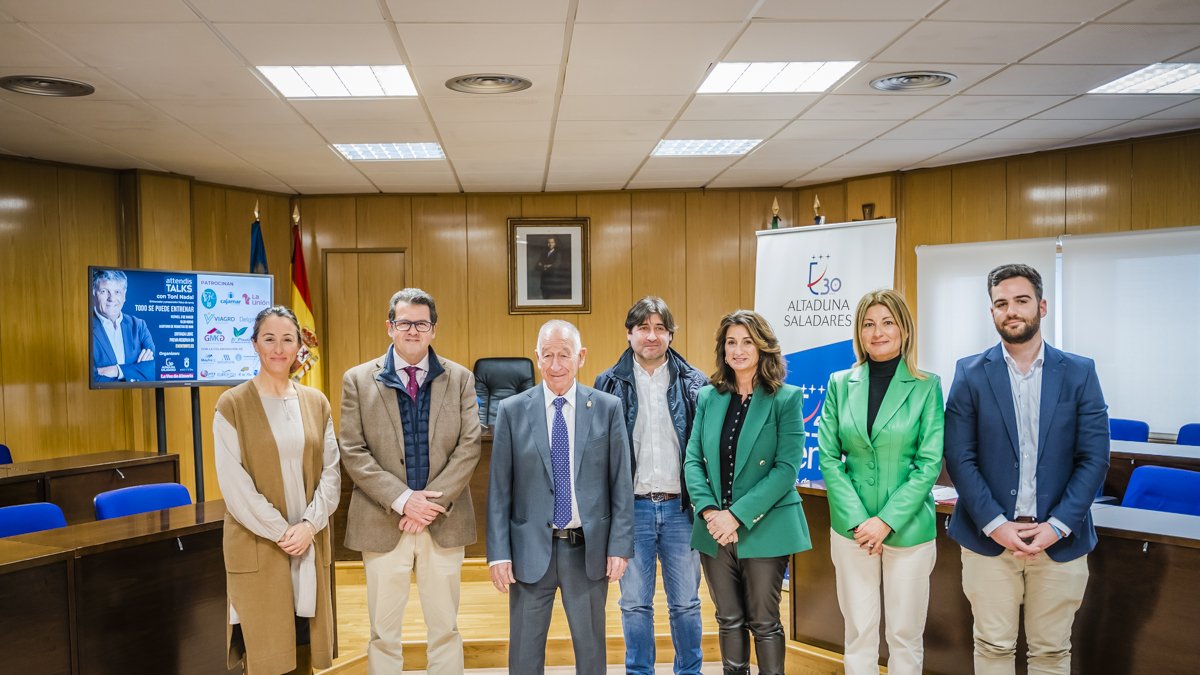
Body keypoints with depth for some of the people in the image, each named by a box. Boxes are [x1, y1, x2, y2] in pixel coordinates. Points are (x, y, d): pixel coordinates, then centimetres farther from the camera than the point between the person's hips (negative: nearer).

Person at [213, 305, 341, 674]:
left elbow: (331, 470, 4)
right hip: (257, 547, -3)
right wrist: (281, 532, -14)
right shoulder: (232, 404, -4)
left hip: (310, 545, 3)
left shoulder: (316, 402, 7)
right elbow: (234, 482, -10)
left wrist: (310, 524, -10)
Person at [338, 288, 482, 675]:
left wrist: (435, 501, -13)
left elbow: (469, 445, -3)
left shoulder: (459, 378, 5)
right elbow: (353, 452, -5)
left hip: (444, 522, 1)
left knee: (445, 629, 11)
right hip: (382, 523, 0)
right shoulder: (358, 379, 2)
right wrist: (401, 499, -14)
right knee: (383, 632, 10)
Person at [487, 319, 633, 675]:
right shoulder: (512, 410, -1)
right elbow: (499, 488, -1)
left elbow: (621, 483, 0)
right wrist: (498, 553, -5)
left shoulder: (608, 407, -1)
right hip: (531, 549, 0)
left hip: (589, 549, 0)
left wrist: (620, 546, -5)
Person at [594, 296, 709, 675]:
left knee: (686, 602, 11)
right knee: (635, 603, 10)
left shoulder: (694, 383, 3)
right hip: (632, 507, 0)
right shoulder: (610, 384, 2)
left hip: (681, 506, 1)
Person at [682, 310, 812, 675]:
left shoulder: (786, 398, -5)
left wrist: (738, 515, -18)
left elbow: (787, 467, -12)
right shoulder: (708, 397, 7)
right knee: (729, 620, 14)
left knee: (764, 623, 7)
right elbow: (693, 460, 4)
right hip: (715, 531, 4)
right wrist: (708, 510, -13)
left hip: (764, 529, -3)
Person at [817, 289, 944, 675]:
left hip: (908, 528, -1)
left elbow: (929, 463, -7)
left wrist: (886, 521, -13)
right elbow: (829, 458, 0)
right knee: (859, 633, 10)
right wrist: (858, 520, -9)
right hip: (851, 528, 2)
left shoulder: (926, 386, -3)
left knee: (905, 636, 8)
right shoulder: (840, 384, 2)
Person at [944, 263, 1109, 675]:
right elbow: (959, 459, -4)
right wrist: (995, 524, -12)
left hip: (1060, 540, 1)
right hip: (989, 536, -1)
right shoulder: (971, 374, 0)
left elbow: (1094, 459, -2)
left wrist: (1057, 526, -10)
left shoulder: (1079, 373, 2)